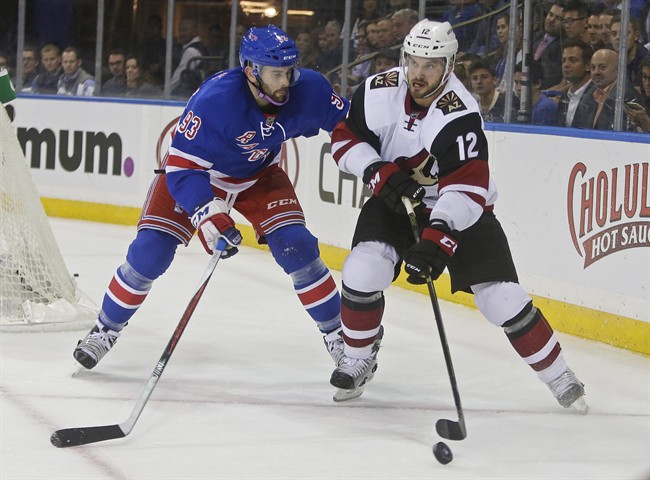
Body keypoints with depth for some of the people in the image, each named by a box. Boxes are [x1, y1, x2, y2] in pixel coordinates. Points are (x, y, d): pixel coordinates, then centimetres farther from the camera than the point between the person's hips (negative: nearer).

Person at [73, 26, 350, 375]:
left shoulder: (308, 89, -24)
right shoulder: (215, 99, -37)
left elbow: (346, 123, -4)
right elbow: (181, 165, -35)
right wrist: (207, 214, -45)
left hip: (259, 176, 3)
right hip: (195, 169, -3)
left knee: (297, 248, -12)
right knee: (148, 252, -11)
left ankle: (337, 333, 6)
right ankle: (105, 329, 10)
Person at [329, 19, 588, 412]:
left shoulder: (460, 115, -31)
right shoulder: (379, 92, -15)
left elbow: (466, 189, -39)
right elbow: (345, 137, -3)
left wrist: (437, 237, -52)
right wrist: (377, 170, -21)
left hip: (462, 208, -3)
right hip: (395, 199, 3)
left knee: (502, 297, -11)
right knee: (363, 270, -21)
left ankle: (559, 376, 7)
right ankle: (359, 358, 3)